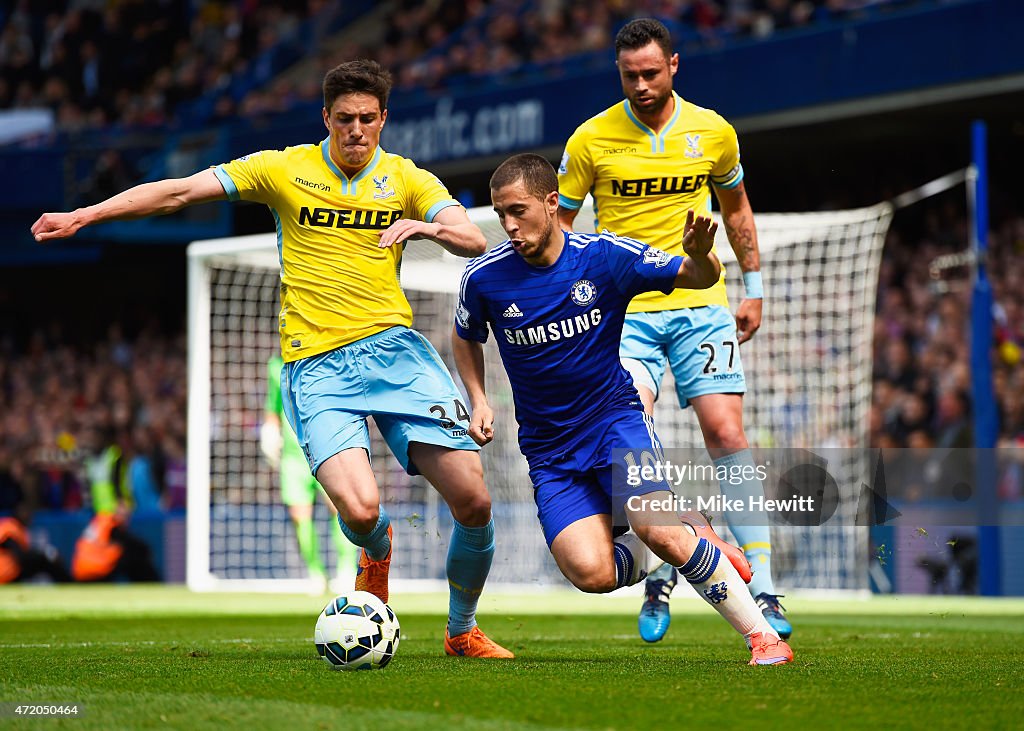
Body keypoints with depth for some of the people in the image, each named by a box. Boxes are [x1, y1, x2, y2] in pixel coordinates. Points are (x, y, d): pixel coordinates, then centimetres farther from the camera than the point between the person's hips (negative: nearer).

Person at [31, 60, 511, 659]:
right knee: (359, 508, -24)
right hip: (316, 365, -2)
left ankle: (463, 630, 18)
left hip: (394, 347, 2)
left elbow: (474, 241, -3)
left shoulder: (407, 179, 8)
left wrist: (426, 226, -23)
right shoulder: (285, 170, 5)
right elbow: (178, 192, 5)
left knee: (473, 501, -8)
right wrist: (84, 215, 1)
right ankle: (377, 549, 17)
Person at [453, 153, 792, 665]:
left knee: (659, 531, -28)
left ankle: (762, 635, -12)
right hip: (549, 449, 2)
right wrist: (479, 402, 0)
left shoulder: (606, 255, -10)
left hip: (615, 418, -2)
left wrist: (698, 255, -26)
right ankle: (672, 552, 13)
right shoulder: (484, 277, -6)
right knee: (592, 574, -20)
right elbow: (465, 339, 16)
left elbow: (701, 278, -2)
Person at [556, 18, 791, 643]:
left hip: (700, 304, 1)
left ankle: (762, 589, -5)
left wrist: (754, 288, 18)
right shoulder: (590, 139, -2)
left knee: (727, 433, -9)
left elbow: (736, 206, 19)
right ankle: (660, 575, 0)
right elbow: (558, 222, 8)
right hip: (624, 310, -1)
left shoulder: (714, 132, 3)